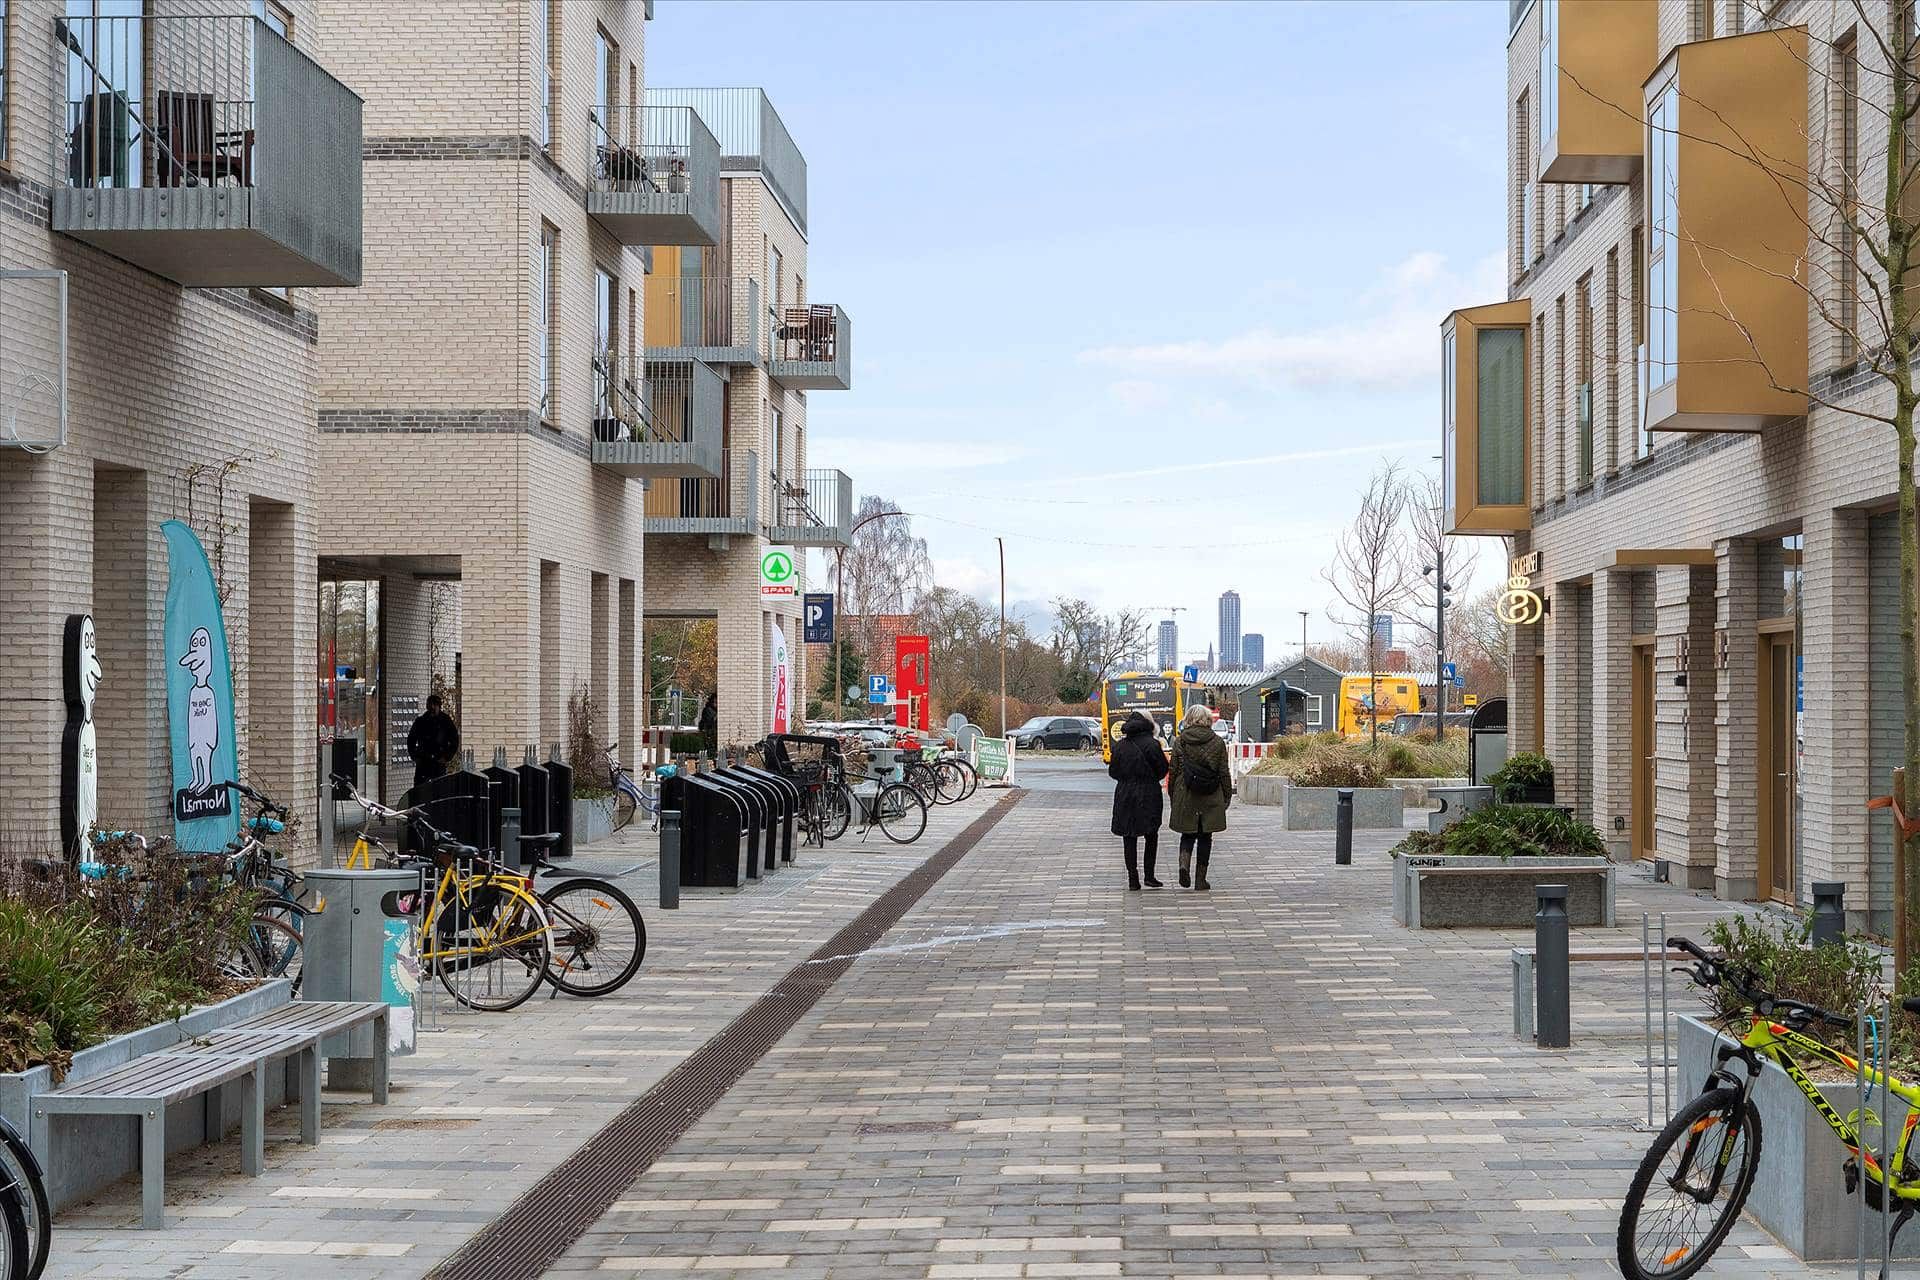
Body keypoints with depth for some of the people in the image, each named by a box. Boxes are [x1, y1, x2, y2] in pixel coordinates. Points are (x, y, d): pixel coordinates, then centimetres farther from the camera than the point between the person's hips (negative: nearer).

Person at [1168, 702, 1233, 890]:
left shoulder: (1179, 741, -2)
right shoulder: (1217, 742, -2)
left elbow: (1173, 771, 1)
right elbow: (1224, 772, 0)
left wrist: (1172, 796, 11)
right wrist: (1227, 797, 9)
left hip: (1185, 797, 0)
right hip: (1211, 798, 0)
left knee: (1188, 834, 12)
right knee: (1205, 836, 9)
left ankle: (1184, 863, -14)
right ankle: (1200, 879, 10)